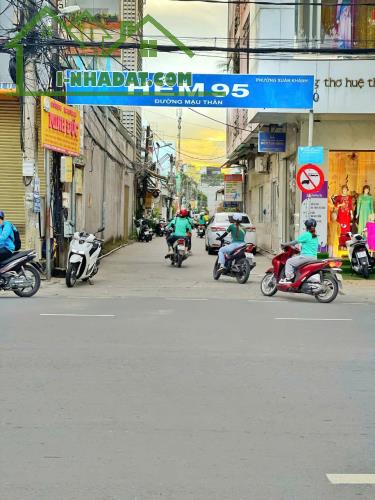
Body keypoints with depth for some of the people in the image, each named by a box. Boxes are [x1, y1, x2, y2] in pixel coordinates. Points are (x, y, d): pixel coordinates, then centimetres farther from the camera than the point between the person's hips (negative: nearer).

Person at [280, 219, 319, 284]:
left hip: (306, 256, -9)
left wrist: (285, 244, 3)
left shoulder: (306, 235, -10)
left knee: (289, 262, -4)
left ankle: (289, 278, -11)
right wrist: (300, 249, 36)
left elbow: (295, 242, -7)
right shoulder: (315, 237, 15)